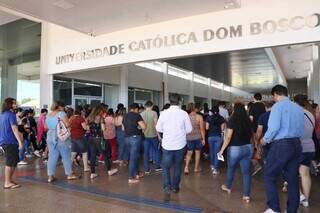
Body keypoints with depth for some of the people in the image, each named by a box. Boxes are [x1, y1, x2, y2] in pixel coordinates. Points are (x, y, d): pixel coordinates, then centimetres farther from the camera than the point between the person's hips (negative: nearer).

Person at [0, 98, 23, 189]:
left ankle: (9, 180, 24)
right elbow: (14, 129, -19)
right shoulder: (11, 114, -12)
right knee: (10, 163, -3)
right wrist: (20, 142, -19)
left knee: (14, 161, 18)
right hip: (10, 142, -9)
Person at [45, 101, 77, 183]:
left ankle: (50, 176, 8)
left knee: (52, 157, 8)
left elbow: (46, 127, 18)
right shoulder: (61, 113, -9)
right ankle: (69, 174, 15)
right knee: (66, 156, 5)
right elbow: (67, 124, -17)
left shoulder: (48, 115, 12)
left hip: (50, 138, 6)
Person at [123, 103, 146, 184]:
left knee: (134, 156, 20)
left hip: (127, 138, 8)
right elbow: (144, 127, -15)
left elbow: (123, 128, 22)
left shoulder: (125, 116, 13)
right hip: (135, 138, -8)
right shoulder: (137, 115, -9)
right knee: (133, 157, -2)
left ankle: (136, 174, 29)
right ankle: (131, 178, 3)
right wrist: (139, 127, 5)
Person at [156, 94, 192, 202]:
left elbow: (158, 128, 0)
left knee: (166, 167, 9)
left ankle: (167, 188, -7)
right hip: (180, 144, 1)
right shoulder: (184, 113, -9)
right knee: (177, 167, 18)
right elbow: (189, 129, -3)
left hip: (167, 144, -1)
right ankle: (175, 186, 32)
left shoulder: (164, 113, -9)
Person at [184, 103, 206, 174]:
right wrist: (203, 139, -3)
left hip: (189, 137, 2)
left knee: (189, 152, 13)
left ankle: (186, 167, -2)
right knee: (197, 152, 14)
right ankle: (196, 168, 25)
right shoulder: (199, 117, -10)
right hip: (197, 137, -2)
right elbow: (202, 129, -10)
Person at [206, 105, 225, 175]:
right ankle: (215, 169, -2)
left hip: (210, 136, 1)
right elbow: (222, 129, -4)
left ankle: (212, 165, 34)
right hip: (218, 136, -1)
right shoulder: (221, 118, -2)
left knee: (211, 151, 19)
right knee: (217, 152, 1)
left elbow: (207, 128, -4)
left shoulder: (208, 118, -3)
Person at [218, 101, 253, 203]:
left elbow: (228, 137, -15)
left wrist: (222, 149, -9)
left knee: (231, 168, 18)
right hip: (248, 148, 4)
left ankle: (228, 187, 38)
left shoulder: (232, 120, -12)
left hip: (235, 149, -4)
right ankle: (246, 195, 7)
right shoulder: (248, 120, 3)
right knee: (246, 171, 6)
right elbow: (251, 135, 7)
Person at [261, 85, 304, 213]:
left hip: (281, 145, -7)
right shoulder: (299, 108, 13)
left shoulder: (278, 106, -8)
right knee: (293, 179, 13)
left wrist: (265, 139, -3)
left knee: (269, 177, 3)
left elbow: (274, 127, -18)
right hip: (296, 145, 7)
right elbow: (302, 130, 12)